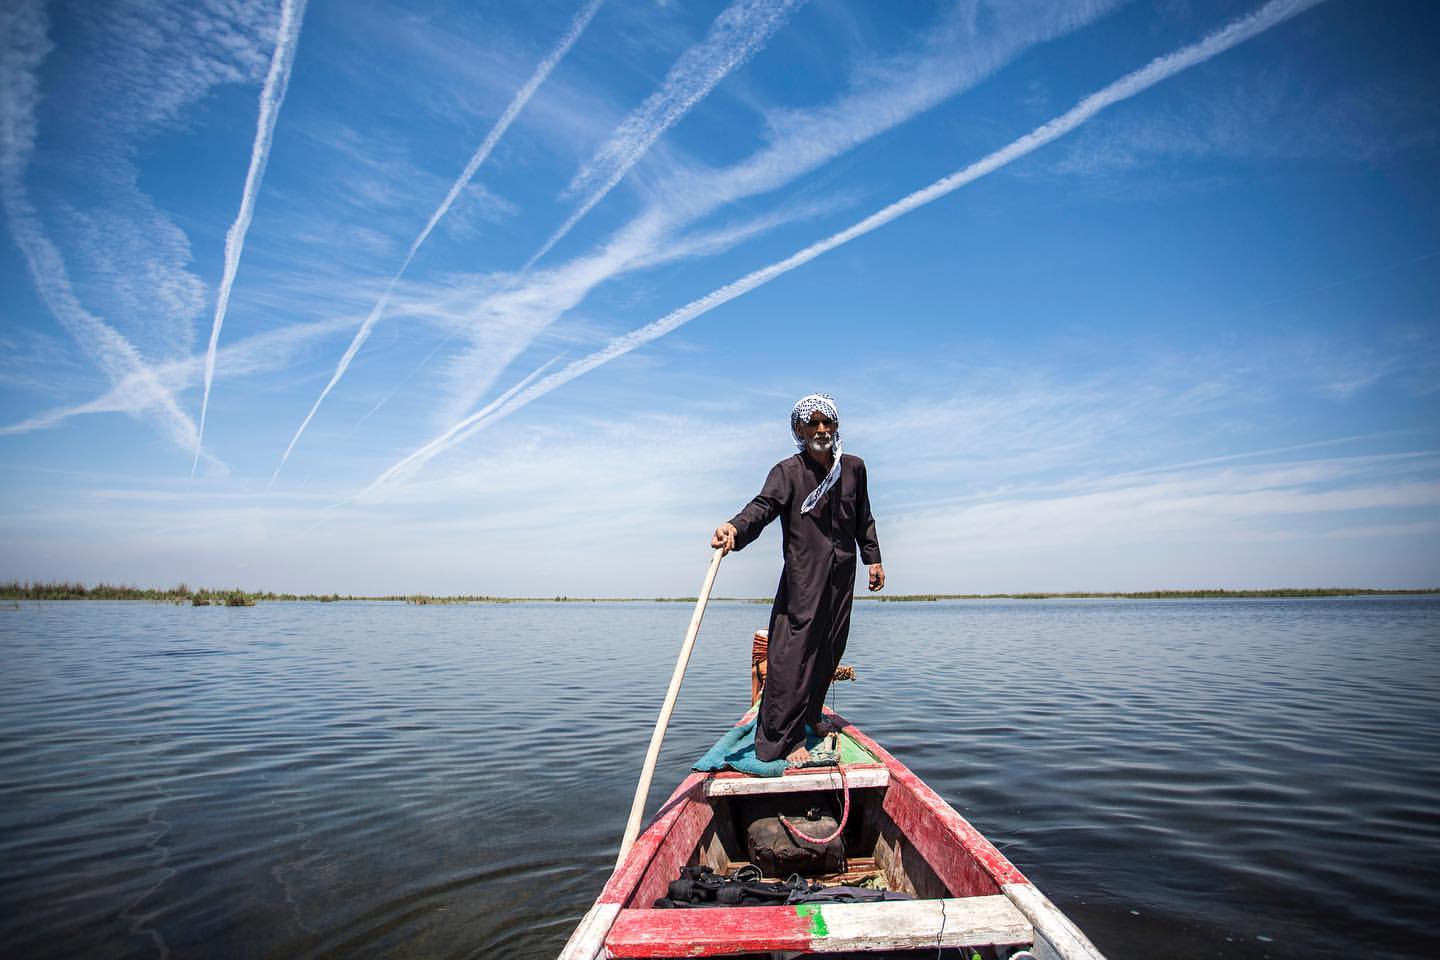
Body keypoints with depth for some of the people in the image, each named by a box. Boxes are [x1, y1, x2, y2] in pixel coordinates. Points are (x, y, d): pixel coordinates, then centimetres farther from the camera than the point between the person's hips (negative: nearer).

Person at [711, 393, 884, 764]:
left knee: (829, 649, 13)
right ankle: (782, 739, -4)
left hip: (842, 575, 6)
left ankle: (809, 716, 32)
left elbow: (863, 520, 21)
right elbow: (763, 505, -22)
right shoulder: (788, 471, -6)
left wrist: (873, 558, 19)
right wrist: (734, 528, -41)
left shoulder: (854, 467, 12)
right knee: (793, 652, -10)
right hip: (803, 575, -6)